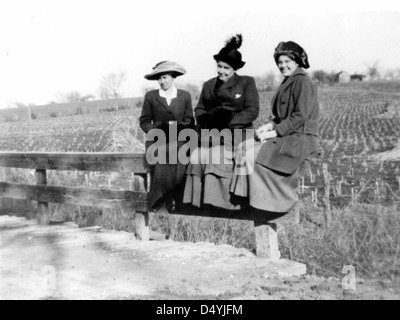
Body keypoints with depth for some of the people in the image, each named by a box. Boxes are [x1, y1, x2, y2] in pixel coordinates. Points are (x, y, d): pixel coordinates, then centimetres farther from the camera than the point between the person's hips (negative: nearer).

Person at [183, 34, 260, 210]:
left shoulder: (247, 83, 8)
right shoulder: (208, 85, 21)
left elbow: (252, 111, -2)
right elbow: (199, 109, 18)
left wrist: (228, 122, -12)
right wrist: (207, 121, -5)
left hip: (238, 132, -4)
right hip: (212, 133, 4)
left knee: (216, 156, -32)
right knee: (197, 156, -27)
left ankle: (222, 201, -27)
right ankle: (198, 199, -27)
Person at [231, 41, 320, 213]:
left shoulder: (303, 82, -10)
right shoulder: (287, 82, 18)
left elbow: (300, 116, -17)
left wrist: (275, 132, -17)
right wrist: (270, 125, 2)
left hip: (300, 139, -9)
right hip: (286, 135, 9)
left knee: (253, 155, -19)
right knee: (244, 147, -4)